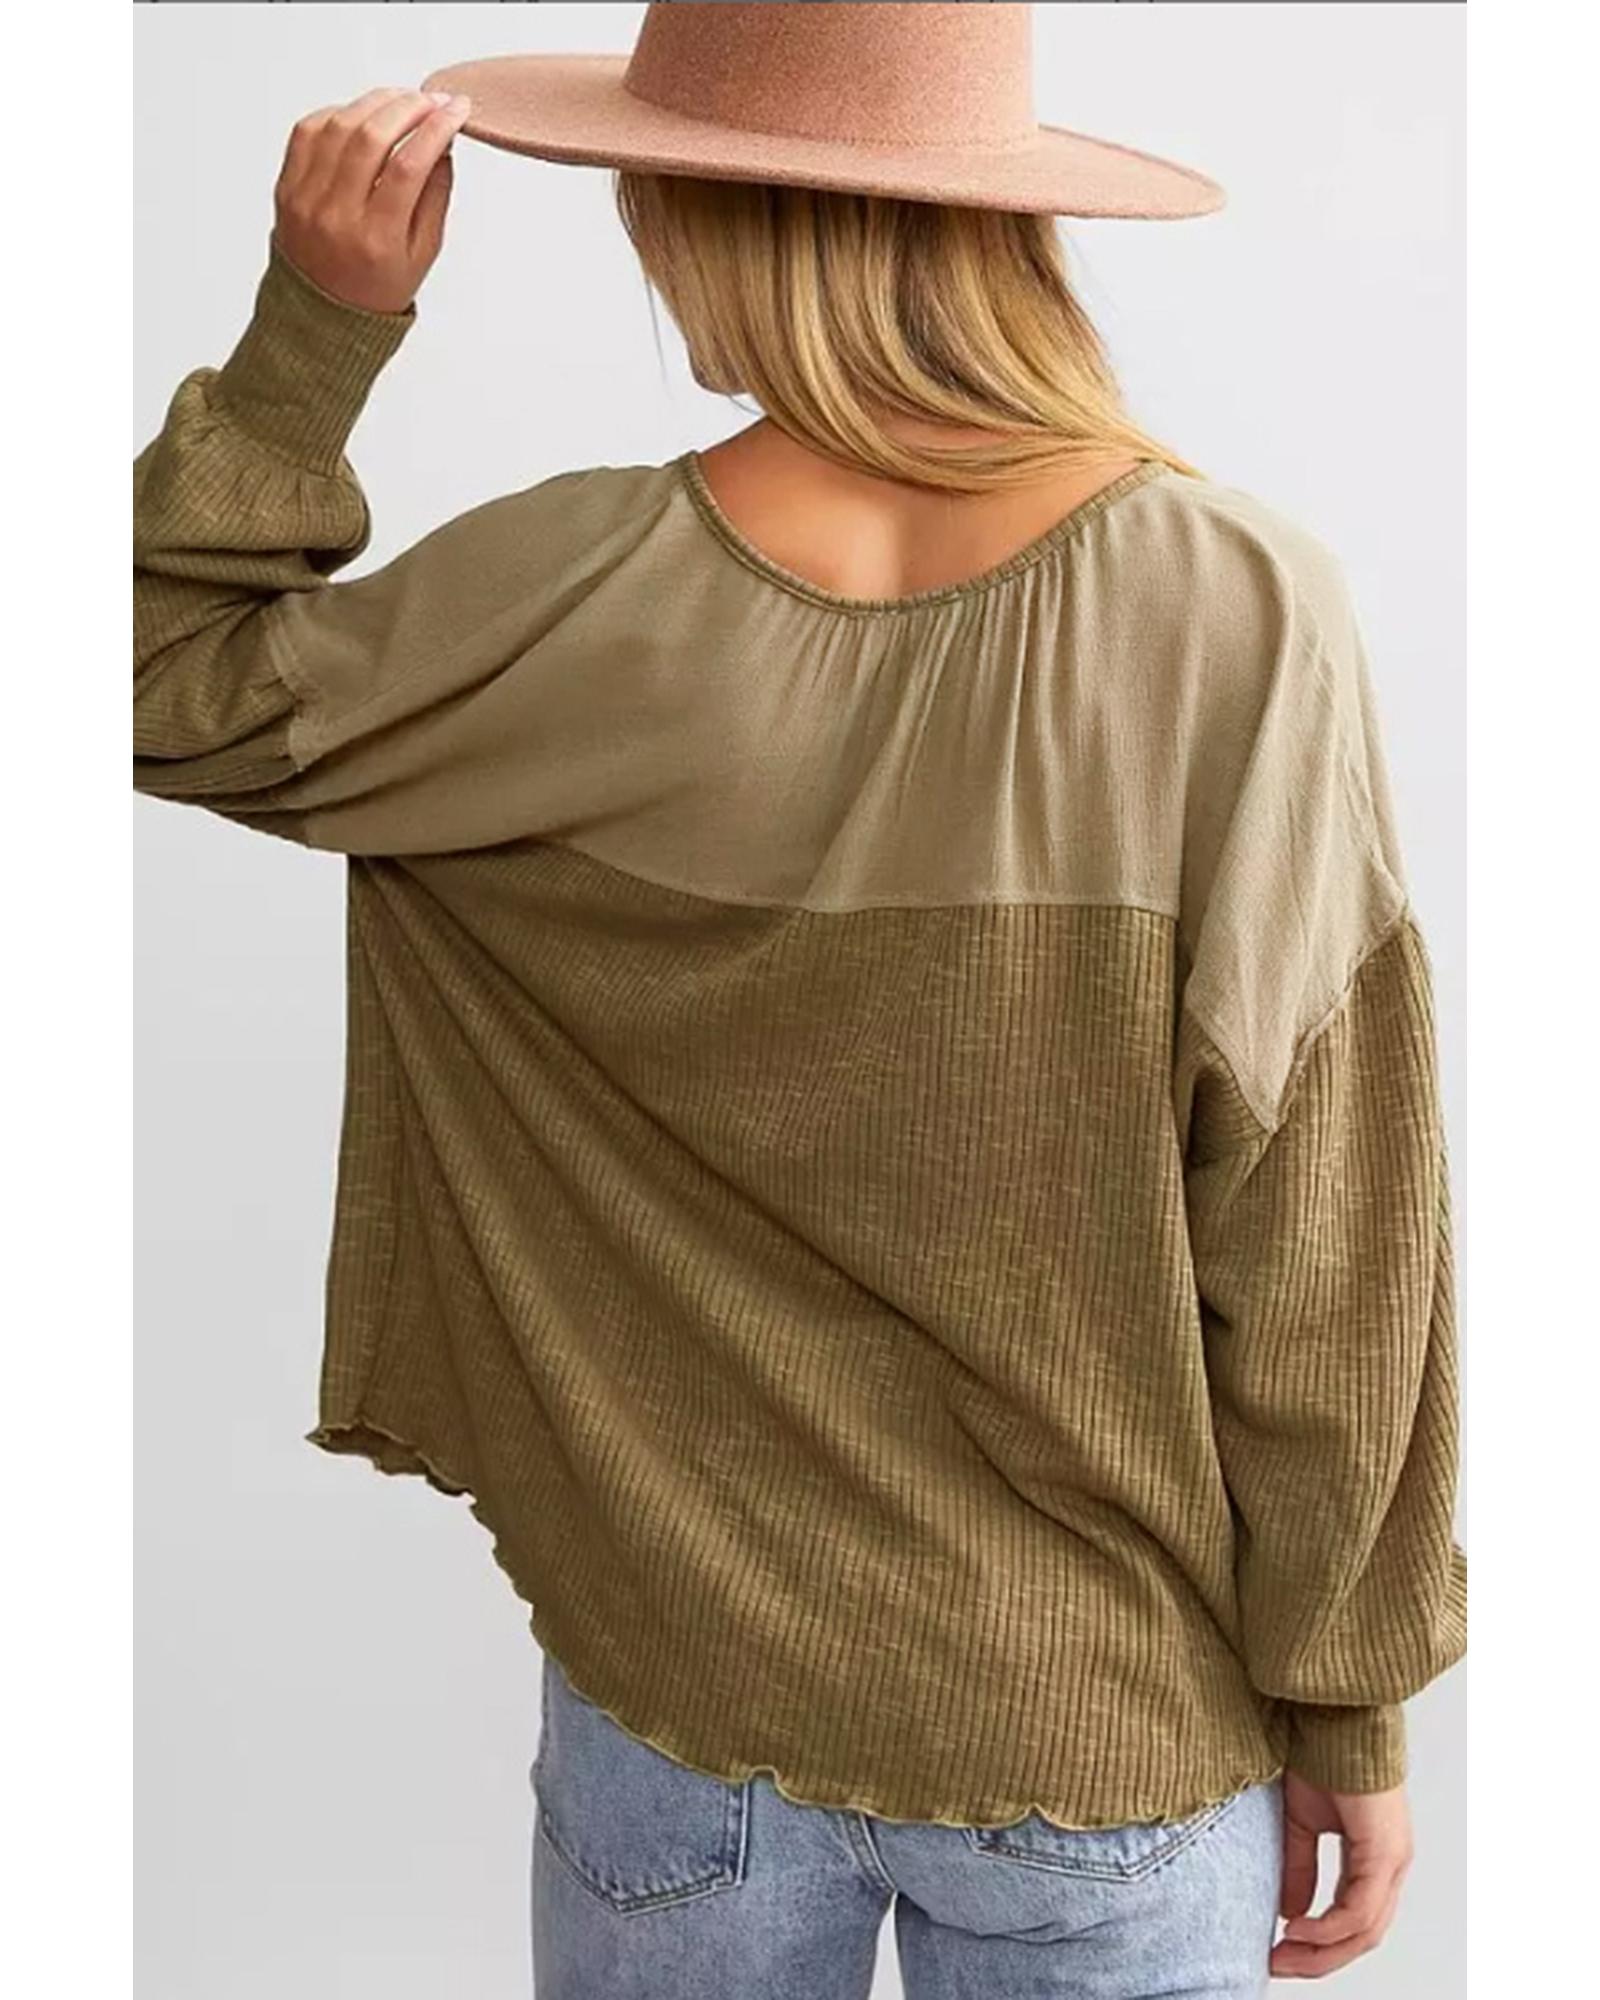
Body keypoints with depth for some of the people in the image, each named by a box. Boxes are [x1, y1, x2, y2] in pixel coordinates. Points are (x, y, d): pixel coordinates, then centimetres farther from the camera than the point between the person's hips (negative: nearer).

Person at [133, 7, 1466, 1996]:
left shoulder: (581, 601, -16)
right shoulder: (1241, 614, -18)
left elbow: (167, 686, 3)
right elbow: (1318, 1254, -13)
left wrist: (315, 321, -5)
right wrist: (1351, 1707, 0)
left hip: (684, 1692, 1)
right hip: (1113, 1724, 0)